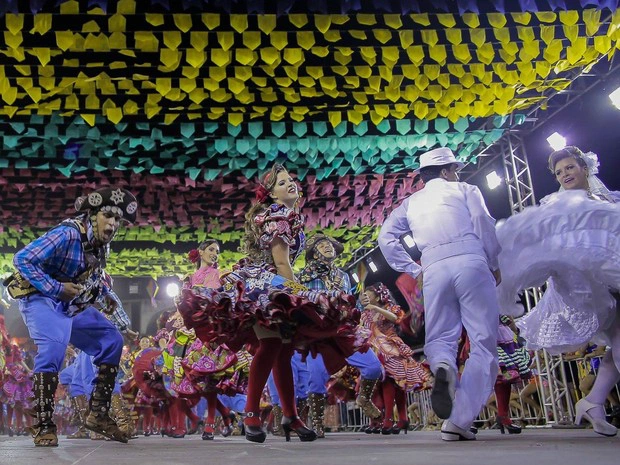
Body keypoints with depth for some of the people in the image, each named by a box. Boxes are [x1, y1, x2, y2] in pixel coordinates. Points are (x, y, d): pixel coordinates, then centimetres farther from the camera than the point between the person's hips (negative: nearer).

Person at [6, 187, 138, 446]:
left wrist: (104, 292, 0)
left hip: (72, 305, 8)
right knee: (53, 347, -31)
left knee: (111, 340, 2)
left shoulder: (101, 243, 1)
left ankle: (98, 414, 7)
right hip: (41, 298, -8)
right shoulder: (67, 235, -25)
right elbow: (22, 259, -27)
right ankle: (44, 427, -18)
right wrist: (56, 289, -27)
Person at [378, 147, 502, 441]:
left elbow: (386, 237, 12)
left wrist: (412, 270, 16)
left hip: (434, 270, 3)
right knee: (483, 343, 0)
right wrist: (494, 263, 11)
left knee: (439, 338, 12)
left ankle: (443, 366, -26)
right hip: (471, 263, -2)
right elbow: (484, 224, 1)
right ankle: (459, 422, -9)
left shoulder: (411, 203, 23)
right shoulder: (464, 190, 16)